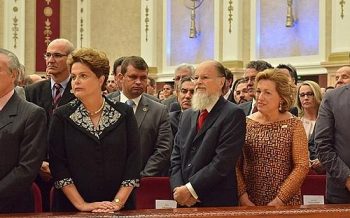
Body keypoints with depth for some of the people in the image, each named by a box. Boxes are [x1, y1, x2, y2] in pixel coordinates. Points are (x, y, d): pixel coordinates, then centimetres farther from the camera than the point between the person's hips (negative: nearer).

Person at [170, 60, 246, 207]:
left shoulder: (233, 114, -10)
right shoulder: (187, 115, 12)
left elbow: (222, 162, -17)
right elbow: (176, 157, 9)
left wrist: (190, 189, -16)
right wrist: (178, 189, -8)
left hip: (217, 203, -5)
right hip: (184, 202, 6)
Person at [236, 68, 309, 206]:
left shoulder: (294, 125, -4)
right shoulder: (245, 124, 2)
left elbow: (302, 167, -7)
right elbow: (236, 165, 2)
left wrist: (279, 200, -13)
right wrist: (243, 196, -10)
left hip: (286, 204, -2)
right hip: (249, 204, 2)